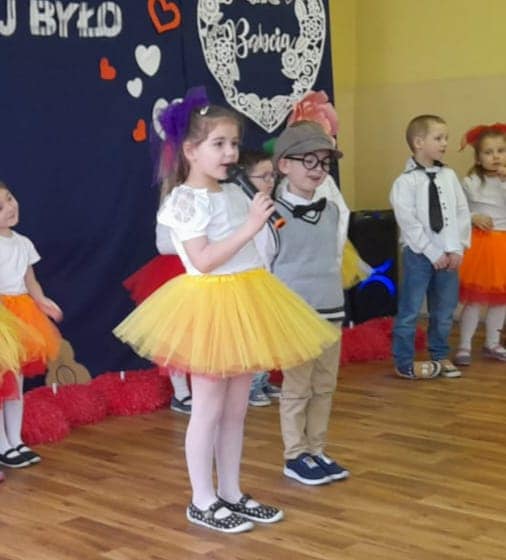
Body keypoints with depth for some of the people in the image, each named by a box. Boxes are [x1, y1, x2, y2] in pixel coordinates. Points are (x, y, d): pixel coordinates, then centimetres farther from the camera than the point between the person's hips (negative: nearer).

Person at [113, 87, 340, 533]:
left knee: (236, 408, 14)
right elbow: (203, 260, -22)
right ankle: (202, 501, 14)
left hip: (245, 303, 8)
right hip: (210, 306, -8)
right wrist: (249, 227, -23)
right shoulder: (186, 201, -13)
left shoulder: (235, 194, 10)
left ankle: (231, 493, 25)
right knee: (209, 408, 1)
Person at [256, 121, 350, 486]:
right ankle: (295, 456, 16)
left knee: (325, 386, 11)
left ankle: (316, 450, 24)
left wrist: (336, 302, 14)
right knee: (297, 388, 3)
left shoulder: (335, 211, 7)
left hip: (330, 313, 6)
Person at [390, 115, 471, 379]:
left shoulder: (449, 176, 5)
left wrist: (457, 248, -3)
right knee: (410, 310, 2)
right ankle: (405, 363, 15)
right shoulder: (405, 182, -10)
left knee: (445, 310, 14)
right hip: (419, 254, -5)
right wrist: (433, 253, -14)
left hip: (449, 255, 5)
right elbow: (408, 222, -14)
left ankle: (440, 356, 30)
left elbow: (462, 212, 6)